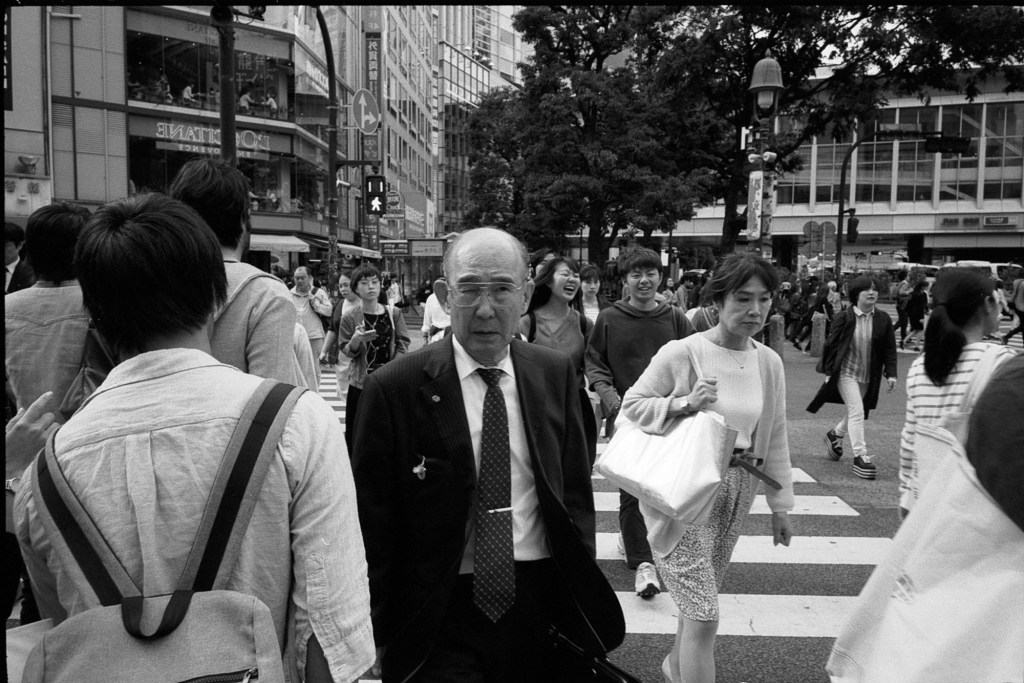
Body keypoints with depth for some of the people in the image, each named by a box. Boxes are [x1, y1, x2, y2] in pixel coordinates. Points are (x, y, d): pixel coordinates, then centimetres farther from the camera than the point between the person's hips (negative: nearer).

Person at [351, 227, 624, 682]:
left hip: (543, 603, 4)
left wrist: (583, 590, 6)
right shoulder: (393, 388, -12)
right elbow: (372, 522, -7)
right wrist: (378, 629, -5)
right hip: (441, 615, -3)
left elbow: (575, 490, 7)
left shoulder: (556, 373, 0)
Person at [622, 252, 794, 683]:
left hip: (736, 493, 6)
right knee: (704, 615, -6)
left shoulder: (770, 362, 2)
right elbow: (631, 405, -8)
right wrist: (683, 404, -24)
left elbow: (775, 437, 9)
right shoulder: (681, 353, -15)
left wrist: (780, 504, 12)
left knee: (699, 597, 22)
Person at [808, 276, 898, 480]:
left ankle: (835, 434, 46)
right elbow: (831, 345, -4)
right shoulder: (844, 318, -10)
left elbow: (890, 348, 3)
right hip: (846, 373, -5)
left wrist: (891, 373, -4)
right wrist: (828, 371, -6)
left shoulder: (883, 319, -1)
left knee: (855, 412, 18)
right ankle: (860, 456, -7)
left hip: (869, 377, 5)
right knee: (856, 412, -12)